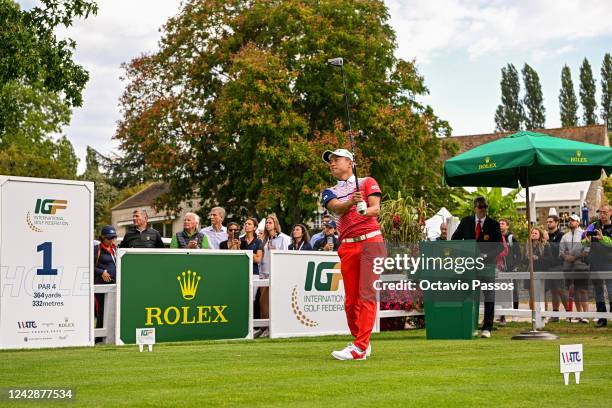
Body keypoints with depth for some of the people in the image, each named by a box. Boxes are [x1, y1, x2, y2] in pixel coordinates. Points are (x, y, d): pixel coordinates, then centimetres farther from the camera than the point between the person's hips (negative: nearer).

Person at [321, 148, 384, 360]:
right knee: (350, 299, 2)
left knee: (366, 295, -12)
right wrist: (351, 202, -26)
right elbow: (337, 208, -4)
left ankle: (360, 347, -18)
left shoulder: (367, 182, 12)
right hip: (347, 247, 4)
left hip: (370, 241, -4)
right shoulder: (330, 193, 19)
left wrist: (365, 211, -27)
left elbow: (376, 208, -4)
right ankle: (362, 343, 16)